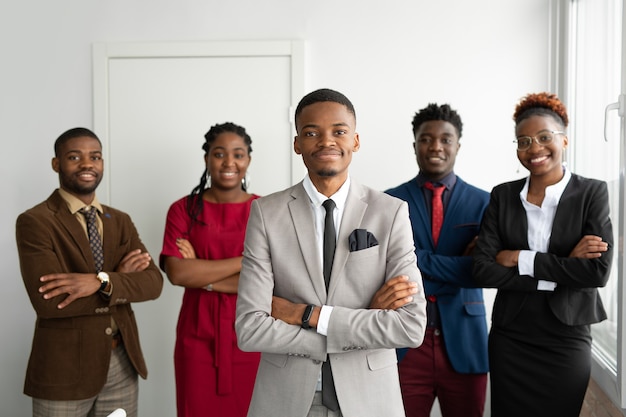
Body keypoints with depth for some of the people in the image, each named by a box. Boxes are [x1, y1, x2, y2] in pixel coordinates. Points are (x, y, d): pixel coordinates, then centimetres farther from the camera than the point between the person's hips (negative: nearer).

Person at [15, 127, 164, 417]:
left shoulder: (121, 221, 7)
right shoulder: (34, 222, -10)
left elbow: (153, 282, -5)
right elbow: (48, 301, -21)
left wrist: (102, 281, -22)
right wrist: (120, 279, -13)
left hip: (122, 362, 5)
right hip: (64, 368, -4)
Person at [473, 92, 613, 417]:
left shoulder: (592, 192, -5)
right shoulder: (502, 196, 0)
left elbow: (599, 271, -16)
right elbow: (482, 270, -10)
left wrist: (523, 260, -15)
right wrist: (561, 270, -15)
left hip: (567, 341, -1)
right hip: (508, 341, 2)